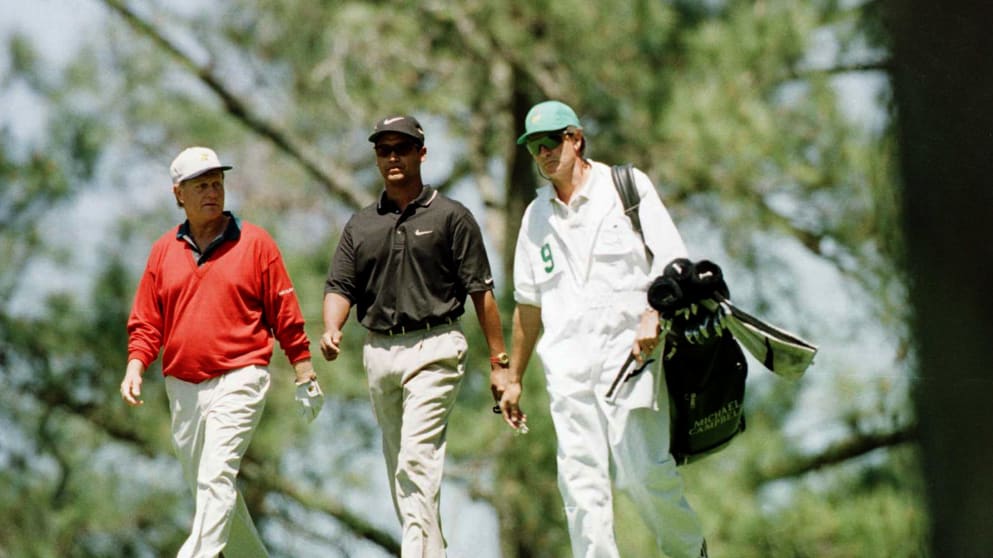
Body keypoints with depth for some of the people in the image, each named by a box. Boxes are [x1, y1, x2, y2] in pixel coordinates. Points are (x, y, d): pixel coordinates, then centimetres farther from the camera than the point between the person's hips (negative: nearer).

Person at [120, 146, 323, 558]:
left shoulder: (254, 243, 1)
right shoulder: (163, 251, 10)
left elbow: (285, 314, 2)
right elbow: (146, 322, 12)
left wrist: (304, 373, 1)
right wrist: (135, 366, -5)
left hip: (239, 380, -5)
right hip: (182, 387, 5)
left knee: (216, 477, -18)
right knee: (203, 484, 11)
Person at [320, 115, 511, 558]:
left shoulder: (451, 217, 1)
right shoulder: (360, 225, 14)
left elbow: (481, 292, -1)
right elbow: (340, 286, 7)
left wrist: (498, 361, -4)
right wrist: (331, 329, -15)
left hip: (433, 350, -6)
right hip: (378, 352, 6)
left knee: (417, 460, -18)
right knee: (398, 466, 10)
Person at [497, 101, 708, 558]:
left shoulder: (628, 186, 6)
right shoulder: (537, 216, 18)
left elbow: (671, 263, -1)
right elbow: (528, 303, 23)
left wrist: (652, 317, -18)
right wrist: (514, 378, 21)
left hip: (627, 347, -4)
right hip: (566, 361, 4)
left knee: (642, 469, -11)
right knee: (580, 476, -5)